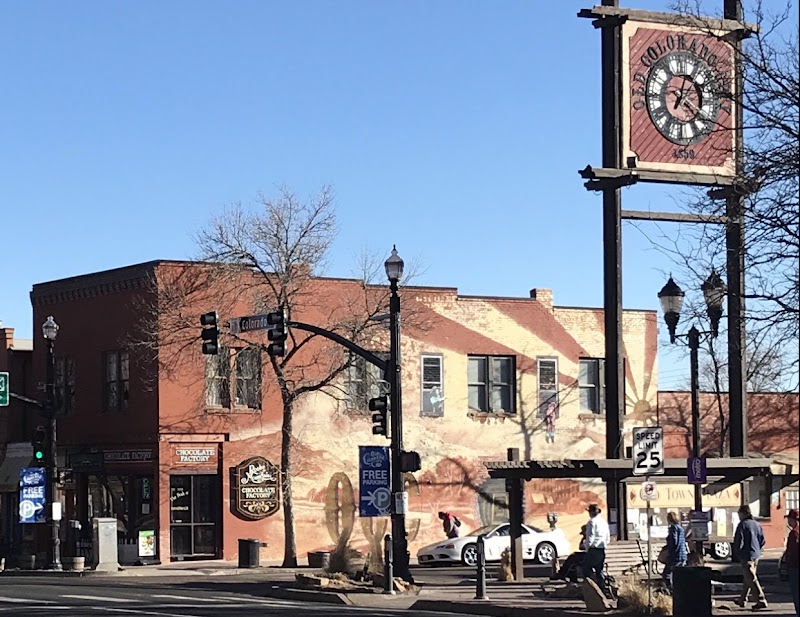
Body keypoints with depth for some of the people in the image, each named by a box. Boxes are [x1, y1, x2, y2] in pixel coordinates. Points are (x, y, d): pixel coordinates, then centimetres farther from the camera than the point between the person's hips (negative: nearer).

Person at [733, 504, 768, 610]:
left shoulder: (742, 525, -13)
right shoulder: (757, 524, 10)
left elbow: (738, 541, -16)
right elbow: (762, 540, 14)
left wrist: (736, 553, -2)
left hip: (746, 555, -8)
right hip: (756, 555, 8)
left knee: (751, 579, -7)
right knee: (747, 578, 18)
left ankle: (761, 600, -13)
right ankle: (742, 599, 27)